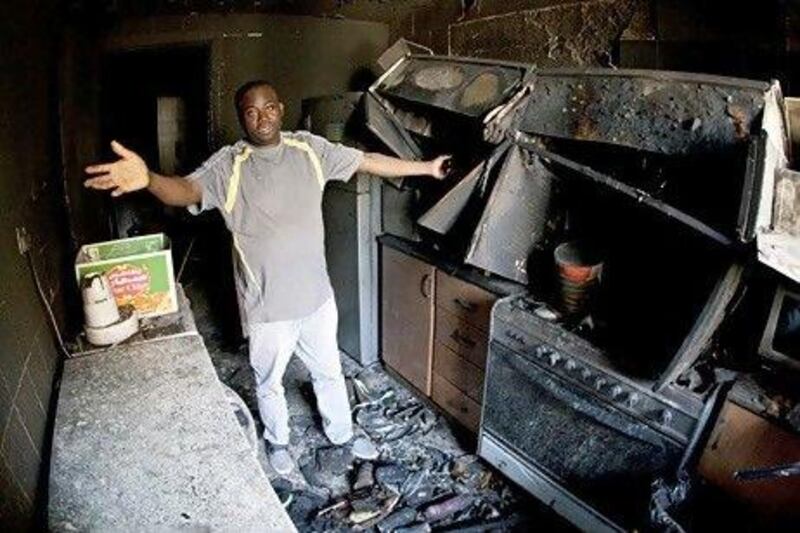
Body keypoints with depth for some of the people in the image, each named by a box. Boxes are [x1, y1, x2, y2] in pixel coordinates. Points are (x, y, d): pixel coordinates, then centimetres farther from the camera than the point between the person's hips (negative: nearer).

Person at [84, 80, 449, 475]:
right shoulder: (228, 165, -15)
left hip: (316, 294, 3)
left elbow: (368, 161, 2)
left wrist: (426, 168, 6)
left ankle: (342, 433, 48)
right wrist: (148, 178, -56)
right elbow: (186, 189, -33)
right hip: (267, 304, -3)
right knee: (269, 382, 20)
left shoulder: (310, 149, -4)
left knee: (329, 371, 23)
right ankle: (278, 441, 48)